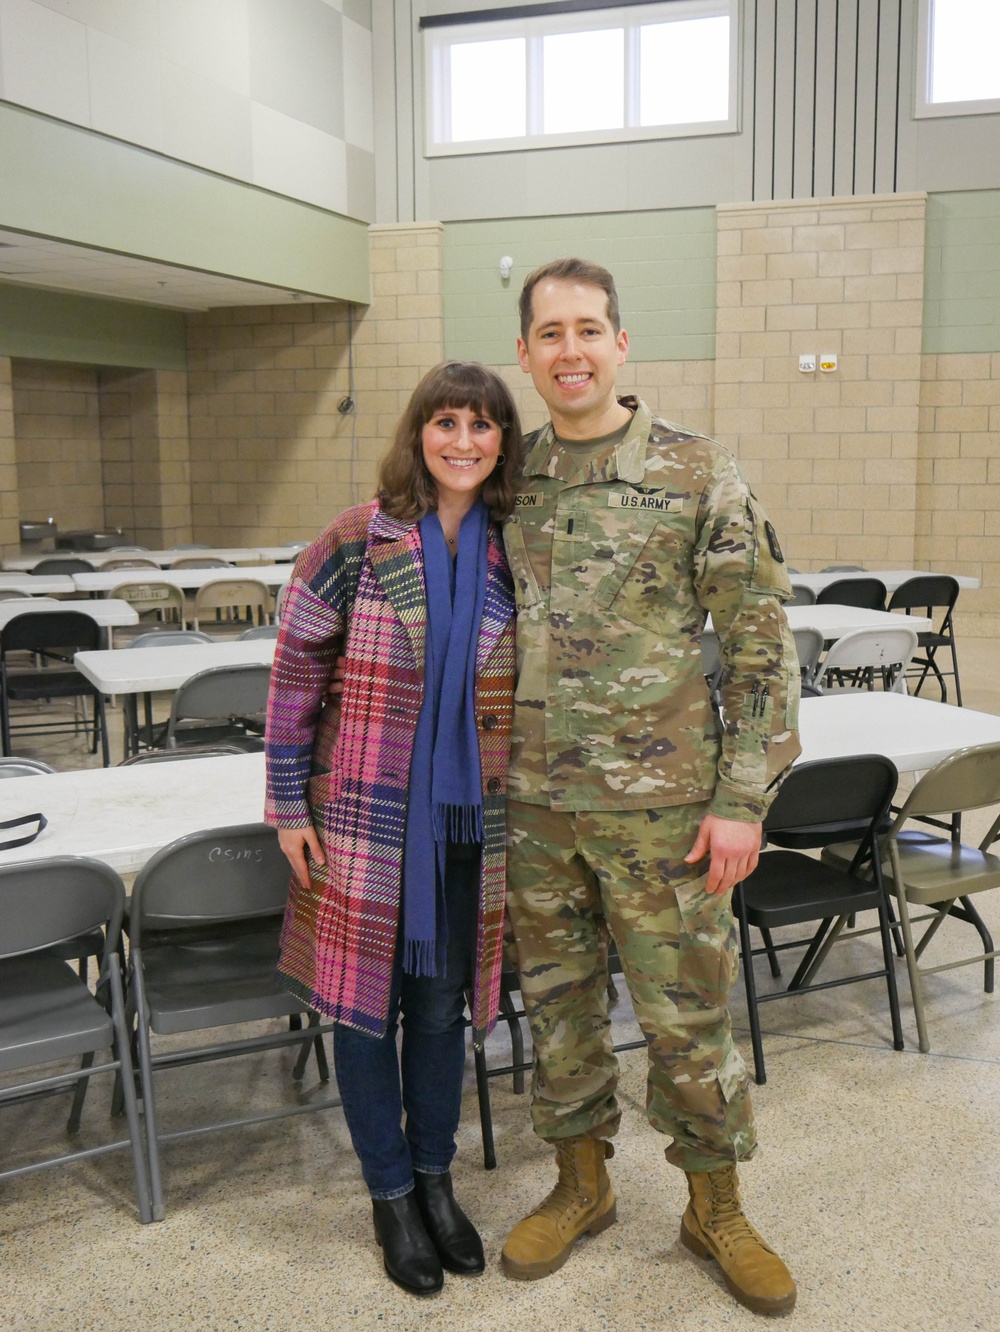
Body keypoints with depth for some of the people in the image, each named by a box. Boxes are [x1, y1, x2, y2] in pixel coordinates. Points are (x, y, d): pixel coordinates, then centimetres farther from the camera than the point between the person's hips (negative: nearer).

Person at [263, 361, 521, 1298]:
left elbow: (532, 685, 11)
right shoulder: (357, 541, -8)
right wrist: (289, 804, -5)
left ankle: (435, 1176, 35)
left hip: (468, 819, 3)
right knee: (368, 996, 8)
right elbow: (296, 668, -4)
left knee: (443, 1000, 14)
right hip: (367, 814, -2)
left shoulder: (511, 552, 2)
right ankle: (390, 1193, 28)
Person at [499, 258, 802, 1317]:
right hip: (534, 801, 4)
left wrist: (742, 800, -11)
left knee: (686, 1012, 8)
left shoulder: (699, 476, -7)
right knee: (555, 998, 16)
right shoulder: (509, 477, 5)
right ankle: (582, 1182, 37)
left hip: (661, 802, -3)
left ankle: (715, 1209, 31)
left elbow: (762, 645, -7)